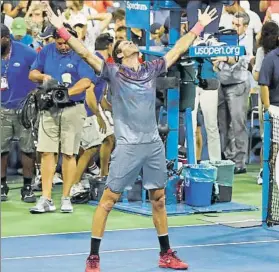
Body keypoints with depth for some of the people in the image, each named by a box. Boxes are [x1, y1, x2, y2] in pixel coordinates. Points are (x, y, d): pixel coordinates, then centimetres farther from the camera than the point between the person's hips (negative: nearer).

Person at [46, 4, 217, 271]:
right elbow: (85, 53, -10)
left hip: (154, 145, 5)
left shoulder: (151, 69, 11)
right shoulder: (113, 71, -2)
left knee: (158, 199, 13)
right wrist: (62, 29, -19)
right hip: (128, 146, -5)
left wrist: (199, 27, 25)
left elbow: (178, 49, 21)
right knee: (108, 200, -5)